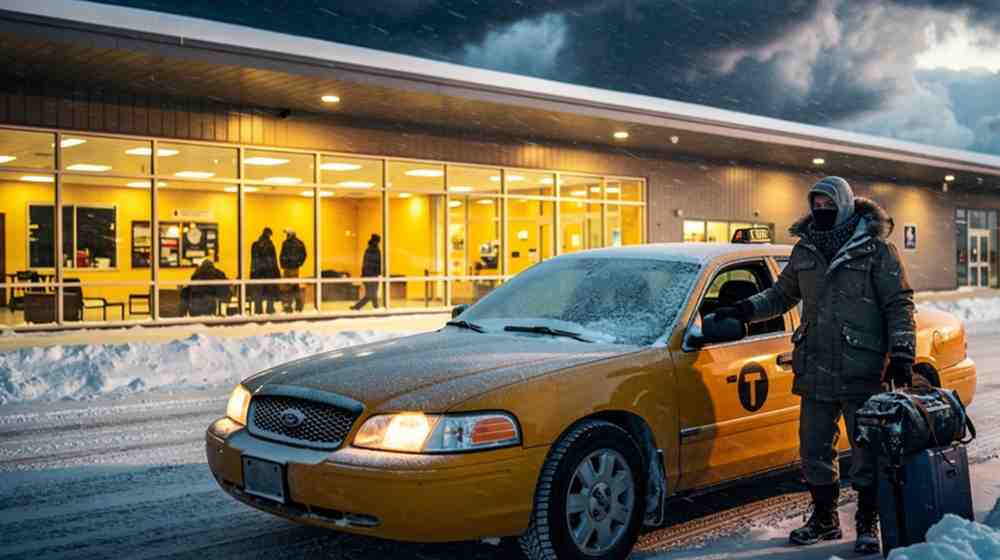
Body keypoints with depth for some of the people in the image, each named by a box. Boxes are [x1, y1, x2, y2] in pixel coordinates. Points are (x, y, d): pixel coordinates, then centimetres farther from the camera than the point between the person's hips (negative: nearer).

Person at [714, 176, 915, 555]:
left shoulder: (876, 249, -3)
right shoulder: (805, 250, 11)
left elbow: (900, 305, -3)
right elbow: (782, 295, 23)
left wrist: (902, 355, -10)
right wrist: (745, 310, 9)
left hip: (863, 372, -5)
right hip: (815, 371, 5)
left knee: (866, 450, 4)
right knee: (813, 450, 11)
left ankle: (868, 524, 19)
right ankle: (824, 519, 27)